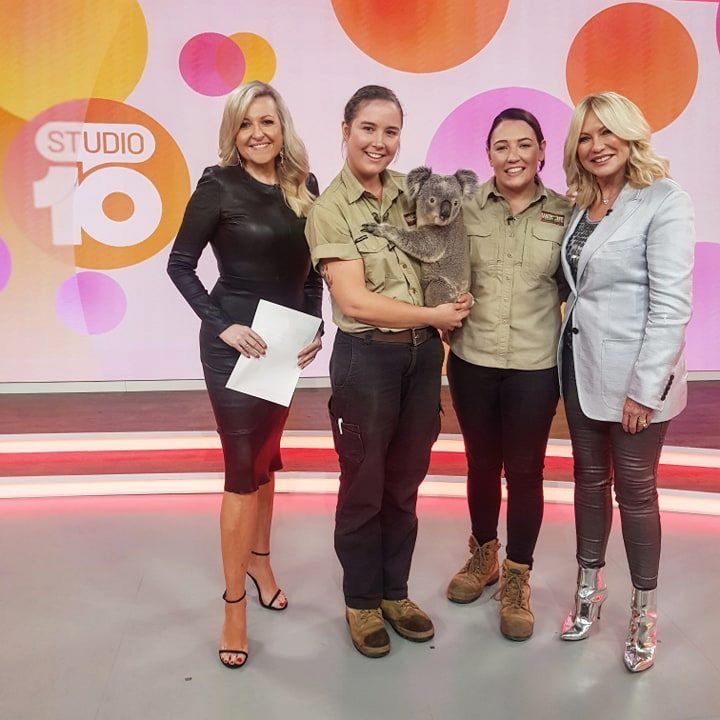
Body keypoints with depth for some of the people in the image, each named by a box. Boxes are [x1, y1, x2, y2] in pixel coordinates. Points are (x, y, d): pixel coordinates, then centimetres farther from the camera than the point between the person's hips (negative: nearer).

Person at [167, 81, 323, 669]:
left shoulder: (303, 186, 5)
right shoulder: (219, 186, -9)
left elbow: (310, 267, 11)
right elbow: (180, 265, -8)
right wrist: (221, 325, -16)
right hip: (236, 340, -5)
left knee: (265, 456, 17)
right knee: (243, 467, -4)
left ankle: (259, 558, 37)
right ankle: (234, 603, 8)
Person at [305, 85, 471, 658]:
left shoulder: (411, 191, 6)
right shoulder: (331, 209, -9)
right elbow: (354, 300, -16)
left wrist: (453, 316, 1)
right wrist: (433, 315, -12)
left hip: (423, 353, 5)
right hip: (367, 357, -5)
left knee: (406, 482, 16)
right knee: (364, 487, 9)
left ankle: (395, 591, 34)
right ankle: (361, 601, 29)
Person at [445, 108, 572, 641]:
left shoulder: (565, 214, -2)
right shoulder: (465, 208, -2)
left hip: (535, 366, -1)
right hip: (471, 361, 1)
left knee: (525, 472, 8)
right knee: (481, 464, 16)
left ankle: (517, 580, 26)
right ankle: (483, 555, 40)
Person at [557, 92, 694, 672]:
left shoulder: (664, 201, -11)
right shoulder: (582, 206, 9)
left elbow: (672, 305, -16)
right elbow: (579, 286, 11)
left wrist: (644, 389, -18)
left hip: (634, 377, -6)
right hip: (582, 368, 6)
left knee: (635, 489, 5)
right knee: (590, 479, 15)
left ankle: (645, 610, 24)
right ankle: (590, 587, 33)